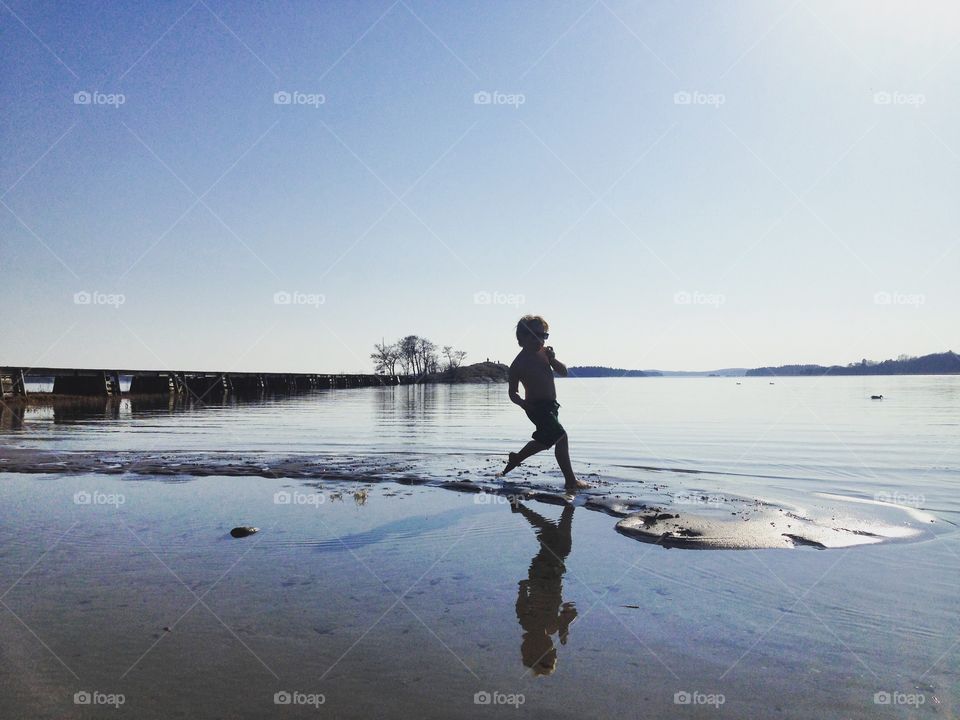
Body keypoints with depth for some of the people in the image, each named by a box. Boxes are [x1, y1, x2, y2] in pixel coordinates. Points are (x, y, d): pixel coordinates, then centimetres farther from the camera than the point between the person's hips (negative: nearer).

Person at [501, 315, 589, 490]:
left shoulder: (545, 352, 5)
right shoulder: (518, 364, -11)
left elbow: (563, 372, 4)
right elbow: (512, 392, -5)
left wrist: (553, 359, -14)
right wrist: (524, 404, -24)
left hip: (551, 405, 8)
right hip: (537, 406, -8)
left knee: (544, 440, 19)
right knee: (561, 437, -21)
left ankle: (515, 459, 36)